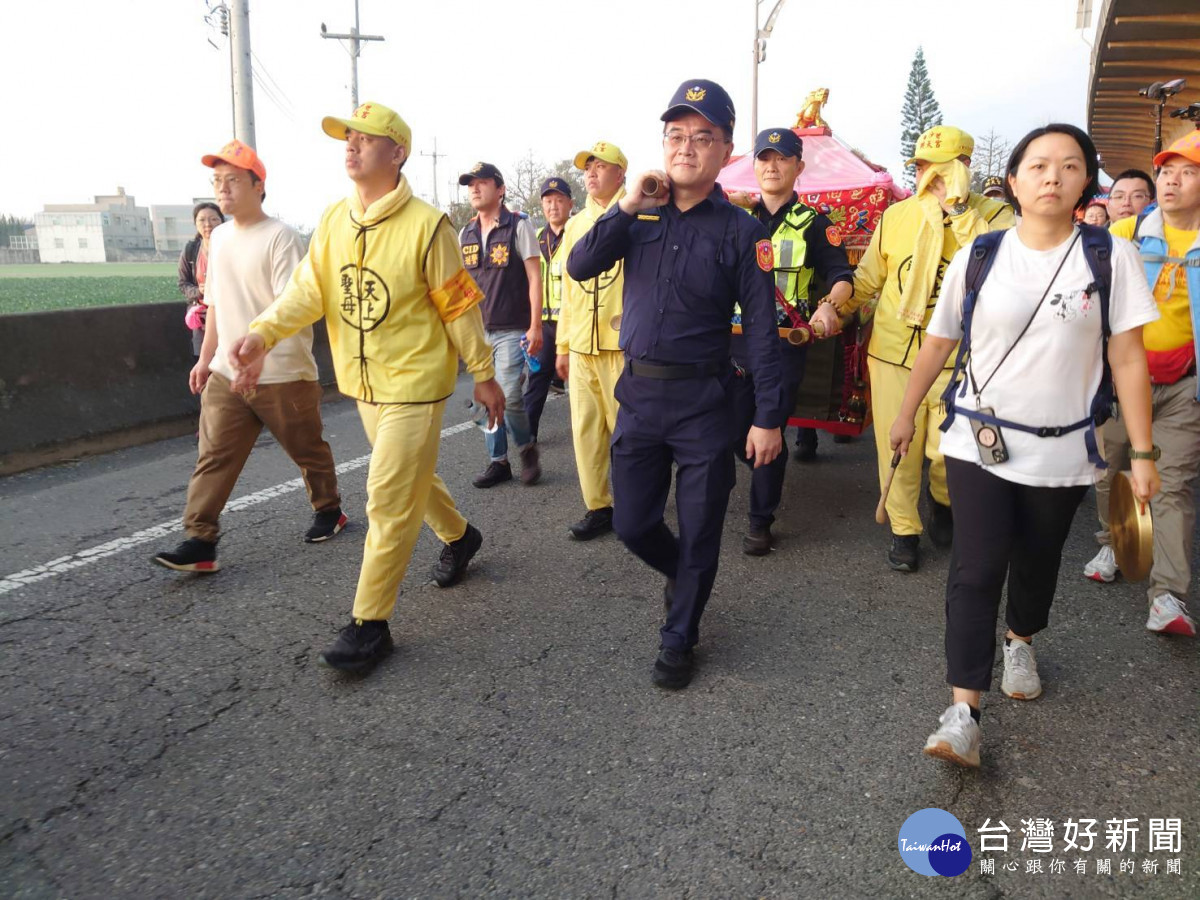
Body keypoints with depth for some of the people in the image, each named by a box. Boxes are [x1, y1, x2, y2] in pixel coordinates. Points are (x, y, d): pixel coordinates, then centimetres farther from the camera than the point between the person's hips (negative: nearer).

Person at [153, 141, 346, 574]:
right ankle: (199, 542, 1)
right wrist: (206, 357, 18)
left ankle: (329, 511, 34)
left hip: (282, 374, -6)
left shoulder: (281, 237, -12)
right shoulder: (219, 237, 12)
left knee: (308, 449, 12)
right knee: (214, 456, -1)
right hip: (227, 375, 6)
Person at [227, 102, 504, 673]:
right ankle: (457, 536, 49)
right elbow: (308, 289, -4)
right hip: (364, 384, 7)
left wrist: (483, 375, -4)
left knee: (388, 501, -6)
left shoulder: (425, 225, -14)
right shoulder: (333, 221, 4)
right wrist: (262, 333, -21)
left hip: (414, 384, -7)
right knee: (411, 476, 22)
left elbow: (459, 306, -9)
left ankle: (370, 622, 5)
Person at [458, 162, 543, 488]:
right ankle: (498, 462, 19)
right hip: (478, 330, 6)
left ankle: (527, 447, 13)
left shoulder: (518, 226, -4)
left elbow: (535, 277, -7)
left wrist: (535, 326, -12)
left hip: (511, 329, -6)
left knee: (509, 397, -13)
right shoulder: (466, 233, 12)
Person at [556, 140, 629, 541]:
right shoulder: (575, 226, 17)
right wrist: (563, 345, 18)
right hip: (581, 346, 6)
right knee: (585, 429, 7)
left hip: (622, 343, -6)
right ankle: (597, 507, 19)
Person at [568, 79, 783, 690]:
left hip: (702, 402, -3)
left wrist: (768, 418, -10)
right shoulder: (640, 215, 5)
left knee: (698, 532, 7)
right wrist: (627, 208, -14)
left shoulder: (740, 232, -5)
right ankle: (680, 573, 43)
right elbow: (579, 268, -5)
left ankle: (679, 639, 28)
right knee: (631, 523, 11)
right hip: (637, 392, 3)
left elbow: (761, 330, -6)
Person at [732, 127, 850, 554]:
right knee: (733, 431, 5)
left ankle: (760, 523, 14)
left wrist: (829, 306, -24)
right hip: (734, 338, 3)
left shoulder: (814, 223, 2)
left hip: (784, 343, -3)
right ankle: (766, 473, 36)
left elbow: (842, 275, -2)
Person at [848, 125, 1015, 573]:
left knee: (946, 451, 2)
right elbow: (866, 279, 13)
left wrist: (959, 210, -22)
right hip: (892, 350, 2)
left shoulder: (992, 215, -4)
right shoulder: (896, 215, 5)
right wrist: (831, 310, -2)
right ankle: (904, 528, 25)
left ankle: (944, 503, 36)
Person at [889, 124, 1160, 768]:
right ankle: (963, 714, -4)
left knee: (1037, 564, 17)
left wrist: (1143, 454, -4)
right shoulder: (978, 258, -3)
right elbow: (937, 343, 6)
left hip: (1062, 451, 1)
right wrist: (906, 414, 13)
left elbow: (1128, 360, -3)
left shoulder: (1110, 257, -3)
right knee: (976, 572, -8)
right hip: (978, 443, -1)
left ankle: (1020, 642, 48)